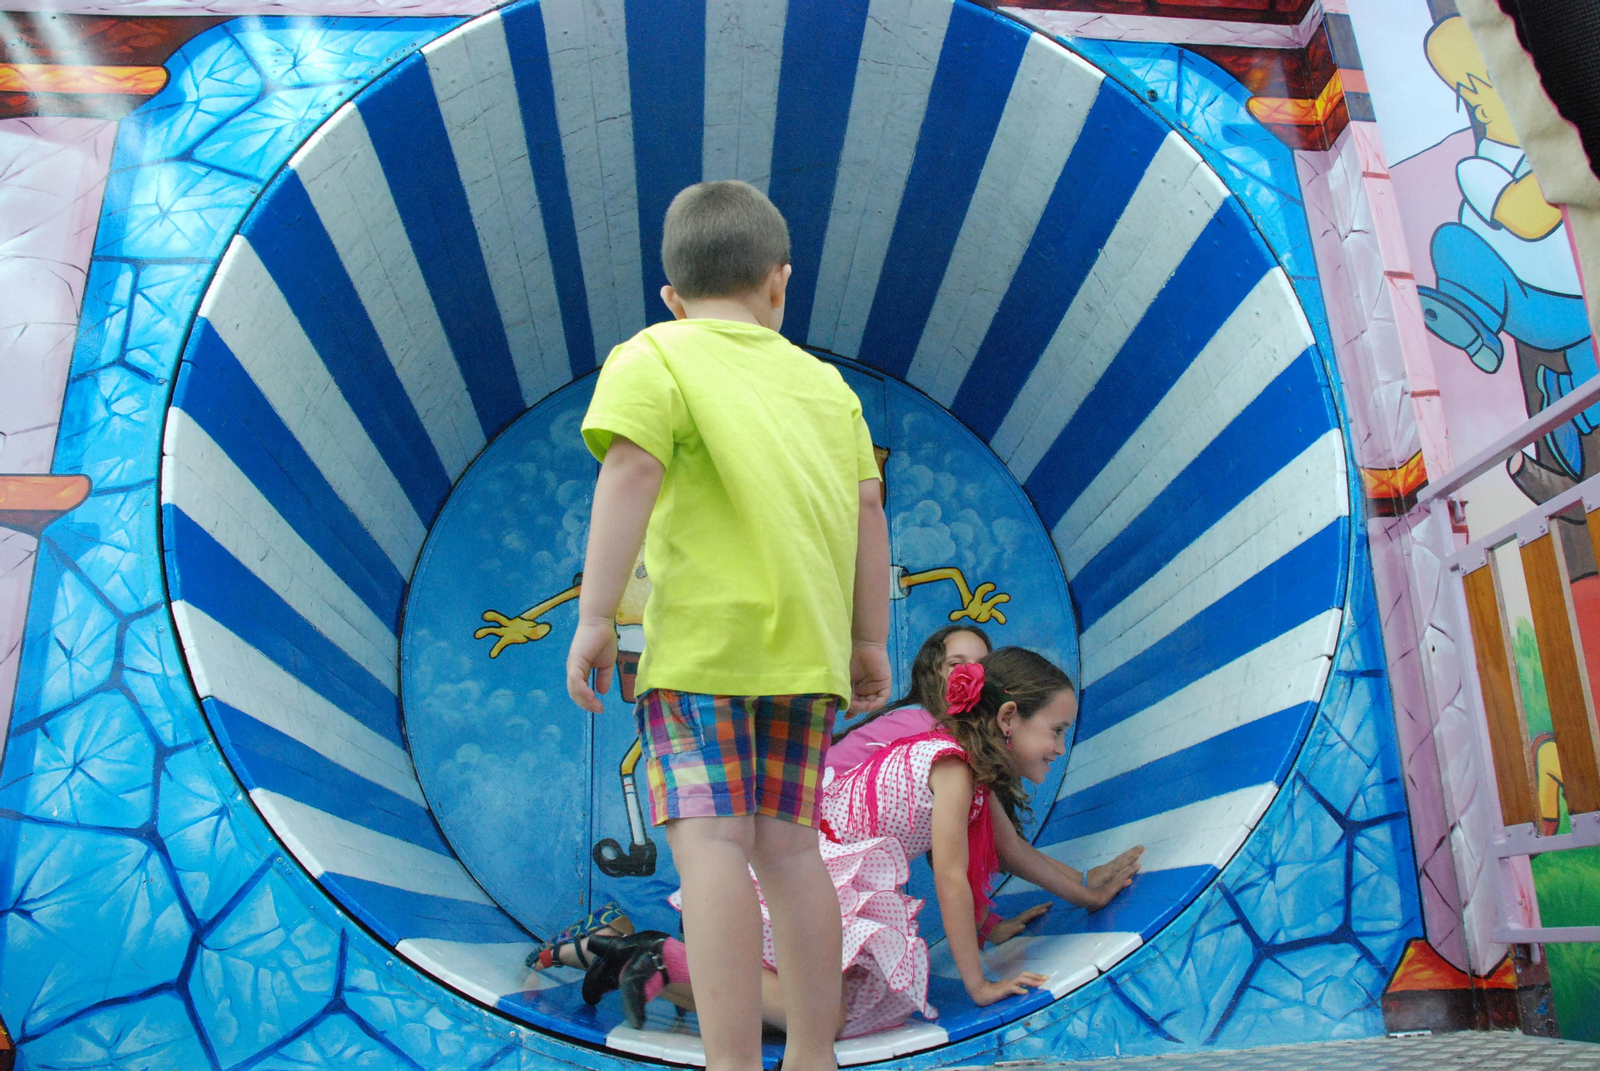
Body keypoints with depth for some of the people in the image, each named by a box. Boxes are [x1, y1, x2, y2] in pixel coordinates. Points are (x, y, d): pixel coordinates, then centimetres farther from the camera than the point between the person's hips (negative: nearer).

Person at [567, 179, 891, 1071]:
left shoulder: (653, 357, 5)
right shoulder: (826, 383, 20)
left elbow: (632, 469, -12)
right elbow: (868, 509, 14)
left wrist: (595, 613, -13)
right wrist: (870, 640, 18)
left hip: (703, 637, -5)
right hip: (806, 646, 5)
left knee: (711, 845, -7)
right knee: (787, 845, 9)